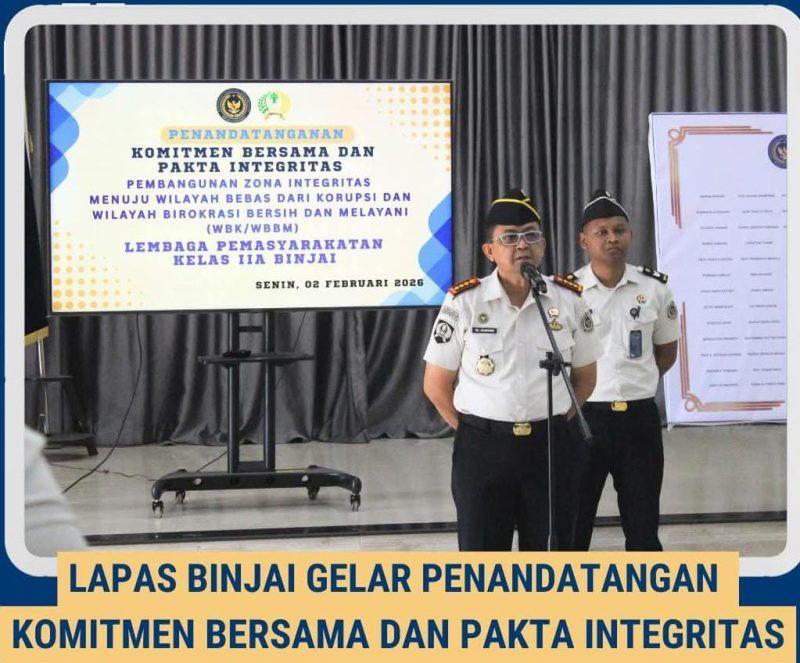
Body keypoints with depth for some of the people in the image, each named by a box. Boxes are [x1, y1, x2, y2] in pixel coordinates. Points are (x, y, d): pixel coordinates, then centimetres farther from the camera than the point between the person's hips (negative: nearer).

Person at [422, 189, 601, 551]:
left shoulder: (569, 300, 2)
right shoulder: (463, 302, -4)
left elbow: (584, 377, 13)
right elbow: (436, 385, 1)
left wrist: (555, 426, 5)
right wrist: (476, 434, 0)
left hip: (552, 448, 2)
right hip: (482, 449, -2)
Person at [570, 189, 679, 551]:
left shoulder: (655, 288, 1)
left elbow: (667, 350, 13)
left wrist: (636, 384, 3)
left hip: (640, 417, 2)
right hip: (583, 416, -2)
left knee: (643, 525, 10)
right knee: (572, 524, 4)